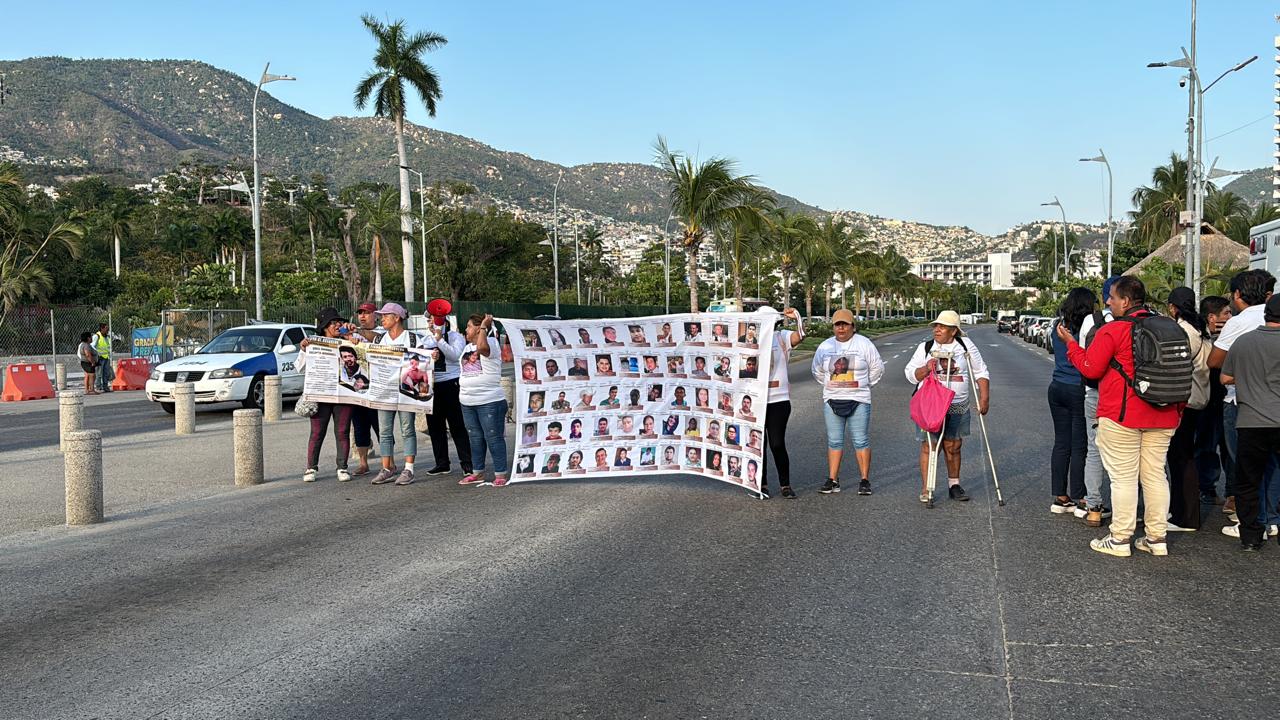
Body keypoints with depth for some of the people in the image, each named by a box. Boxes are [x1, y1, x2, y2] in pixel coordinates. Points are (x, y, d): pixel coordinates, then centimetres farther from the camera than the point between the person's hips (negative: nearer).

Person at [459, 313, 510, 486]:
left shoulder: (491, 342, -8)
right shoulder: (467, 348, 17)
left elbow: (482, 347, -32)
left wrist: (484, 326, -20)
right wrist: (463, 393, 23)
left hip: (489, 402, -8)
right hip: (468, 402, 8)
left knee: (494, 438, -4)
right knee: (475, 438, 13)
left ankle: (500, 474, 2)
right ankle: (477, 472, 22)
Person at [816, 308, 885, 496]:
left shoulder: (864, 344, -1)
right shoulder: (825, 346, 7)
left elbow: (877, 368, 7)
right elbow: (817, 371, 21)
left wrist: (863, 385, 8)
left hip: (858, 401, -3)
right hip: (832, 400, 3)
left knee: (861, 441, -1)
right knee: (834, 441, 6)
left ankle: (865, 481, 7)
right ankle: (833, 480, 11)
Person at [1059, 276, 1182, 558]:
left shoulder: (1112, 331, -12)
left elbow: (1091, 369, -7)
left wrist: (1071, 343, 6)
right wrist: (1177, 406, 22)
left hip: (1122, 415, -6)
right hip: (1163, 416, 6)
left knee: (1123, 477, 0)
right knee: (1155, 475, 12)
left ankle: (1120, 539, 6)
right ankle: (1156, 537, 17)